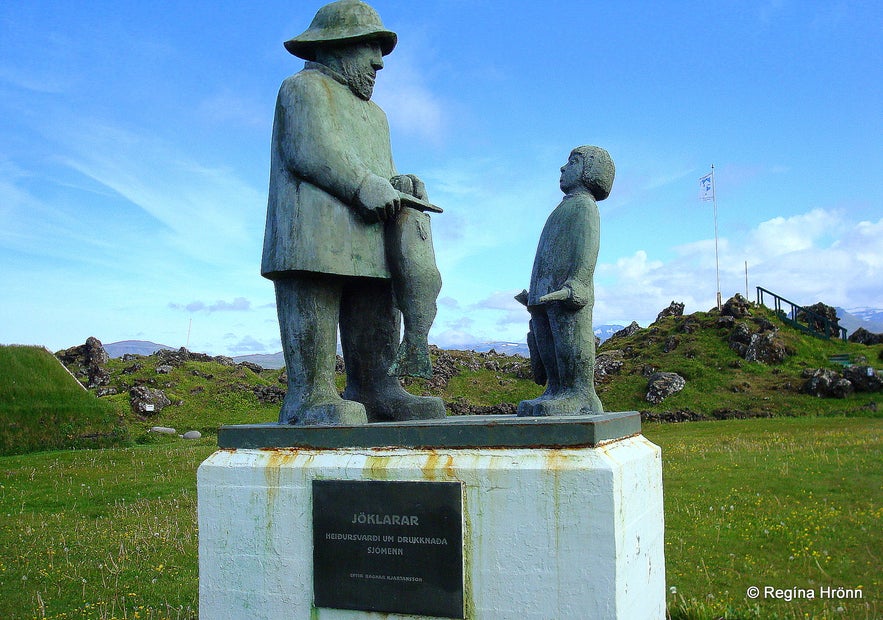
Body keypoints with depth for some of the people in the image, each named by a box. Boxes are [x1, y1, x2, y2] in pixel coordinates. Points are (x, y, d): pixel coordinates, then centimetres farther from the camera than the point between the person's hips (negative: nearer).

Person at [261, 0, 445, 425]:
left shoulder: (374, 114, 35)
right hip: (314, 235, -8)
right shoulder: (304, 89, 9)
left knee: (376, 321, 1)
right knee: (312, 315, -14)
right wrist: (364, 185, -17)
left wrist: (400, 185, 2)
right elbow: (310, 151, -9)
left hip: (368, 241, 9)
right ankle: (308, 396, -17)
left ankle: (374, 391, 2)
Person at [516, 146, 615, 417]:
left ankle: (582, 396, -13)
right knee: (543, 346, 6)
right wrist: (532, 293, 29)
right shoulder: (565, 208, 28)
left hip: (567, 298, -9)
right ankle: (555, 393, 8)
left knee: (571, 345, -12)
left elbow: (587, 248, -14)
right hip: (544, 295, 9)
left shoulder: (584, 205, 0)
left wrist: (574, 285, -26)